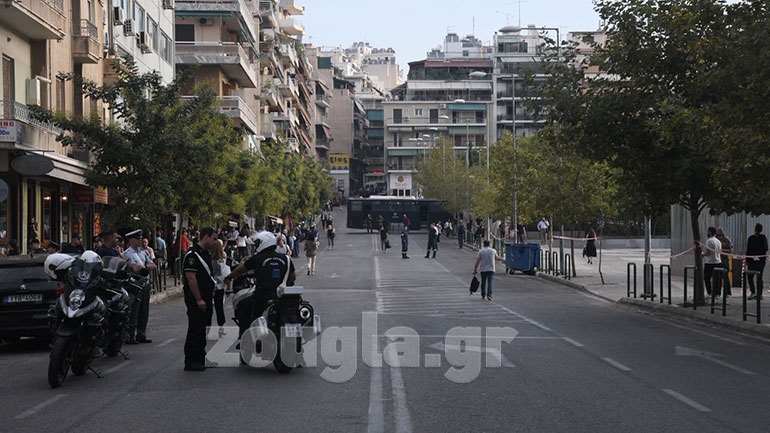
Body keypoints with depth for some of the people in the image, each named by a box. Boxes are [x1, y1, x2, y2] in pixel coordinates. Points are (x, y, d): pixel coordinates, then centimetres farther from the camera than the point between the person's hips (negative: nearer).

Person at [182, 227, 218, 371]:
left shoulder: (206, 255, 18)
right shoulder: (192, 255, -14)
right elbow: (191, 278, -19)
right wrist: (198, 299, -21)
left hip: (206, 299, 10)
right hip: (195, 299, -10)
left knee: (204, 331, 13)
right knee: (195, 330, -8)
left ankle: (201, 359, 20)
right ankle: (190, 362, -5)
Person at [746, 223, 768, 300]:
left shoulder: (751, 238, -10)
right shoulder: (764, 238, 4)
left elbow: (748, 250, -11)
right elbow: (766, 249, 12)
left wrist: (747, 260, -6)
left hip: (753, 260, -4)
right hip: (762, 261, 4)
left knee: (750, 277, 4)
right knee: (760, 278, 9)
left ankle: (753, 292, -11)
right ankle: (759, 294, 6)